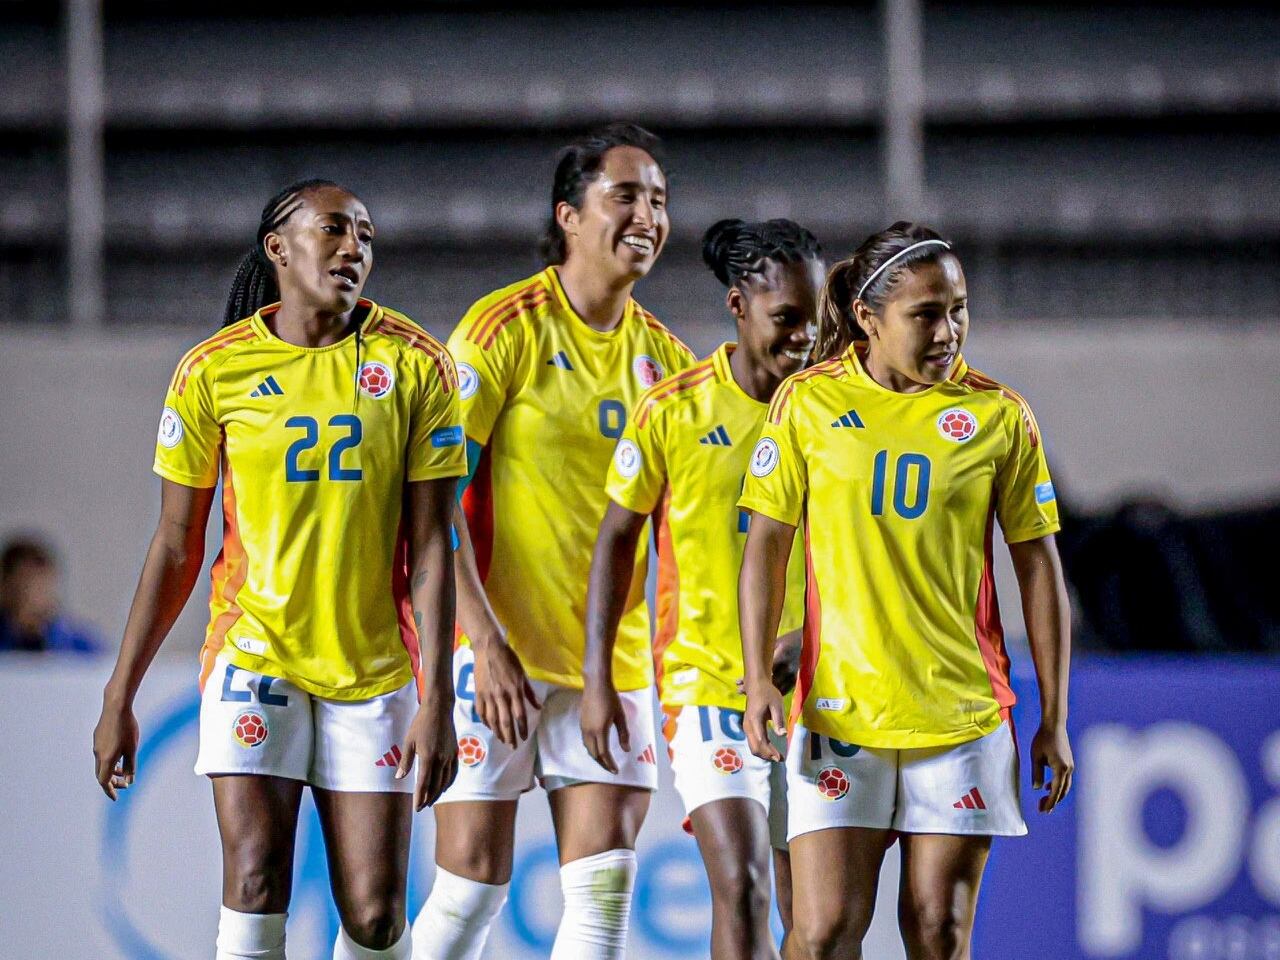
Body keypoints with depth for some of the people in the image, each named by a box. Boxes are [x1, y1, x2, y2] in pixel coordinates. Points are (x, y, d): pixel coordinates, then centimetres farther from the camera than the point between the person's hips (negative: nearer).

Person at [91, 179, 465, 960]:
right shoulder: (215, 370, -1)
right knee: (255, 886, -13)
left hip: (375, 670, 0)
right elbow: (176, 547, 6)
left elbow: (432, 545, -3)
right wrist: (119, 698, 4)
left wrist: (436, 698, -10)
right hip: (254, 655, 0)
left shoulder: (414, 366, -2)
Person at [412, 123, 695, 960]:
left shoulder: (662, 355, 9)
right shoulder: (507, 327, -7)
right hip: (500, 650, -5)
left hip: (615, 658, 5)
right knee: (472, 885, -4)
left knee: (606, 889, -3)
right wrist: (485, 643, -18)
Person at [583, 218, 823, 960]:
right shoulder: (674, 410, -4)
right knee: (741, 891, -18)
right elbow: (619, 537, 6)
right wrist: (597, 677, 3)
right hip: (707, 677, -2)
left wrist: (810, 637, -17)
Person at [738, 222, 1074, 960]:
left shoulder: (999, 416, 2)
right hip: (838, 709, 0)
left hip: (962, 717, 0)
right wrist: (759, 679, -3)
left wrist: (1055, 718, 5)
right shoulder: (807, 403, 2)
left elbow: (1039, 567, 6)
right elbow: (766, 546, 7)